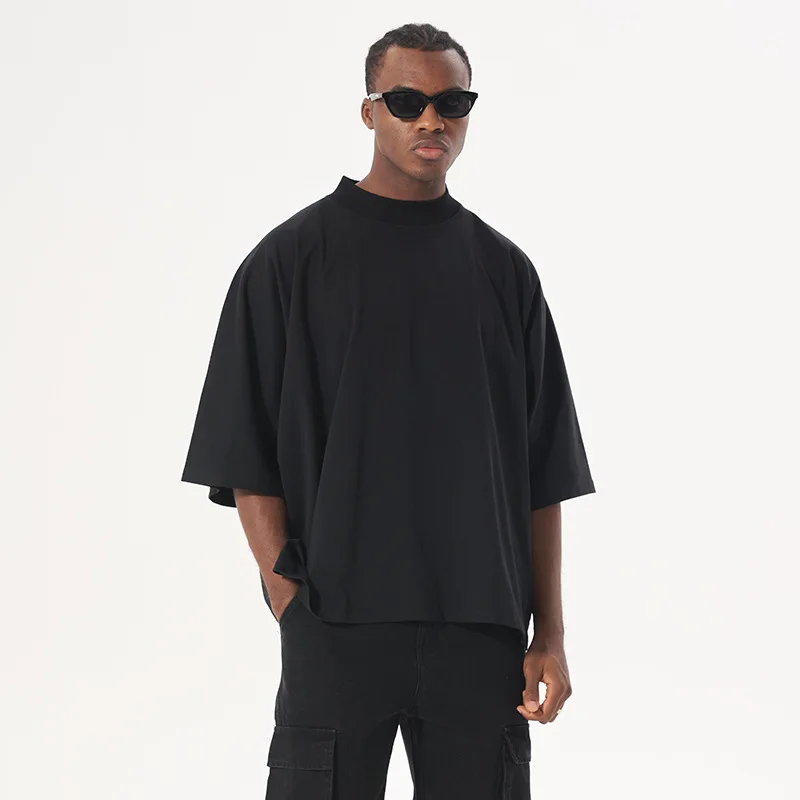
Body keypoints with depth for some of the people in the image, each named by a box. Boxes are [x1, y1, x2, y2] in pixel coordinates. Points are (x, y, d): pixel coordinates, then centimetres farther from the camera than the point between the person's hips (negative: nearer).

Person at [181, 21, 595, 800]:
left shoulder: (503, 269, 9)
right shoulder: (291, 258, 1)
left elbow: (544, 472, 9)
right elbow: (247, 459, -1)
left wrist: (550, 632, 4)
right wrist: (292, 601, -9)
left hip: (482, 634, 3)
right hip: (337, 635, -2)